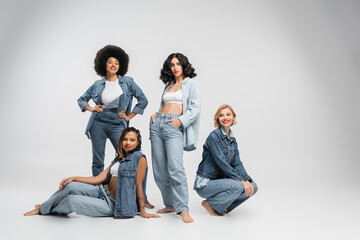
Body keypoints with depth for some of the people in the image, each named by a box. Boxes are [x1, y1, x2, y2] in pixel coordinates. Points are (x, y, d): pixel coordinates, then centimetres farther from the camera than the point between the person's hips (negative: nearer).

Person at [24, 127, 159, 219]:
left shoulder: (139, 158, -11)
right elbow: (99, 178, 7)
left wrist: (142, 211, -9)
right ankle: (44, 207, 11)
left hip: (111, 204, -7)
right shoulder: (118, 159, 12)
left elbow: (139, 185, -12)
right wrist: (73, 178, 1)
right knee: (70, 186, -13)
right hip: (102, 191, 7)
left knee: (72, 200, -18)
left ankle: (44, 210, 13)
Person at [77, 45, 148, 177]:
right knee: (97, 161, 5)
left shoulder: (128, 82, 2)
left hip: (117, 125, -1)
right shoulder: (98, 84, 7)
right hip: (98, 124, 1)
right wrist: (91, 109, 1)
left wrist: (129, 116, 0)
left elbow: (143, 100, 2)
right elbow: (81, 99, 19)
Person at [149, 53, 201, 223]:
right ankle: (170, 204, 13)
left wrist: (181, 120, -15)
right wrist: (155, 115, 9)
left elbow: (195, 108, -3)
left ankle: (183, 209, -16)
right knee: (159, 169, 3)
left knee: (175, 168, -18)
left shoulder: (191, 83, 7)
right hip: (157, 124, 6)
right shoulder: (168, 85, 24)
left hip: (174, 127, -6)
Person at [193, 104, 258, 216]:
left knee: (252, 187, -6)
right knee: (238, 186, -29)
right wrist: (241, 180, -23)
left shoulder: (233, 140, 11)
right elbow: (221, 162, -21)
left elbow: (237, 163, 5)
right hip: (205, 183, -8)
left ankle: (223, 206, 7)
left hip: (220, 180, 8)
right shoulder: (214, 136, -14)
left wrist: (247, 180, -12)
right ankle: (210, 204, -7)